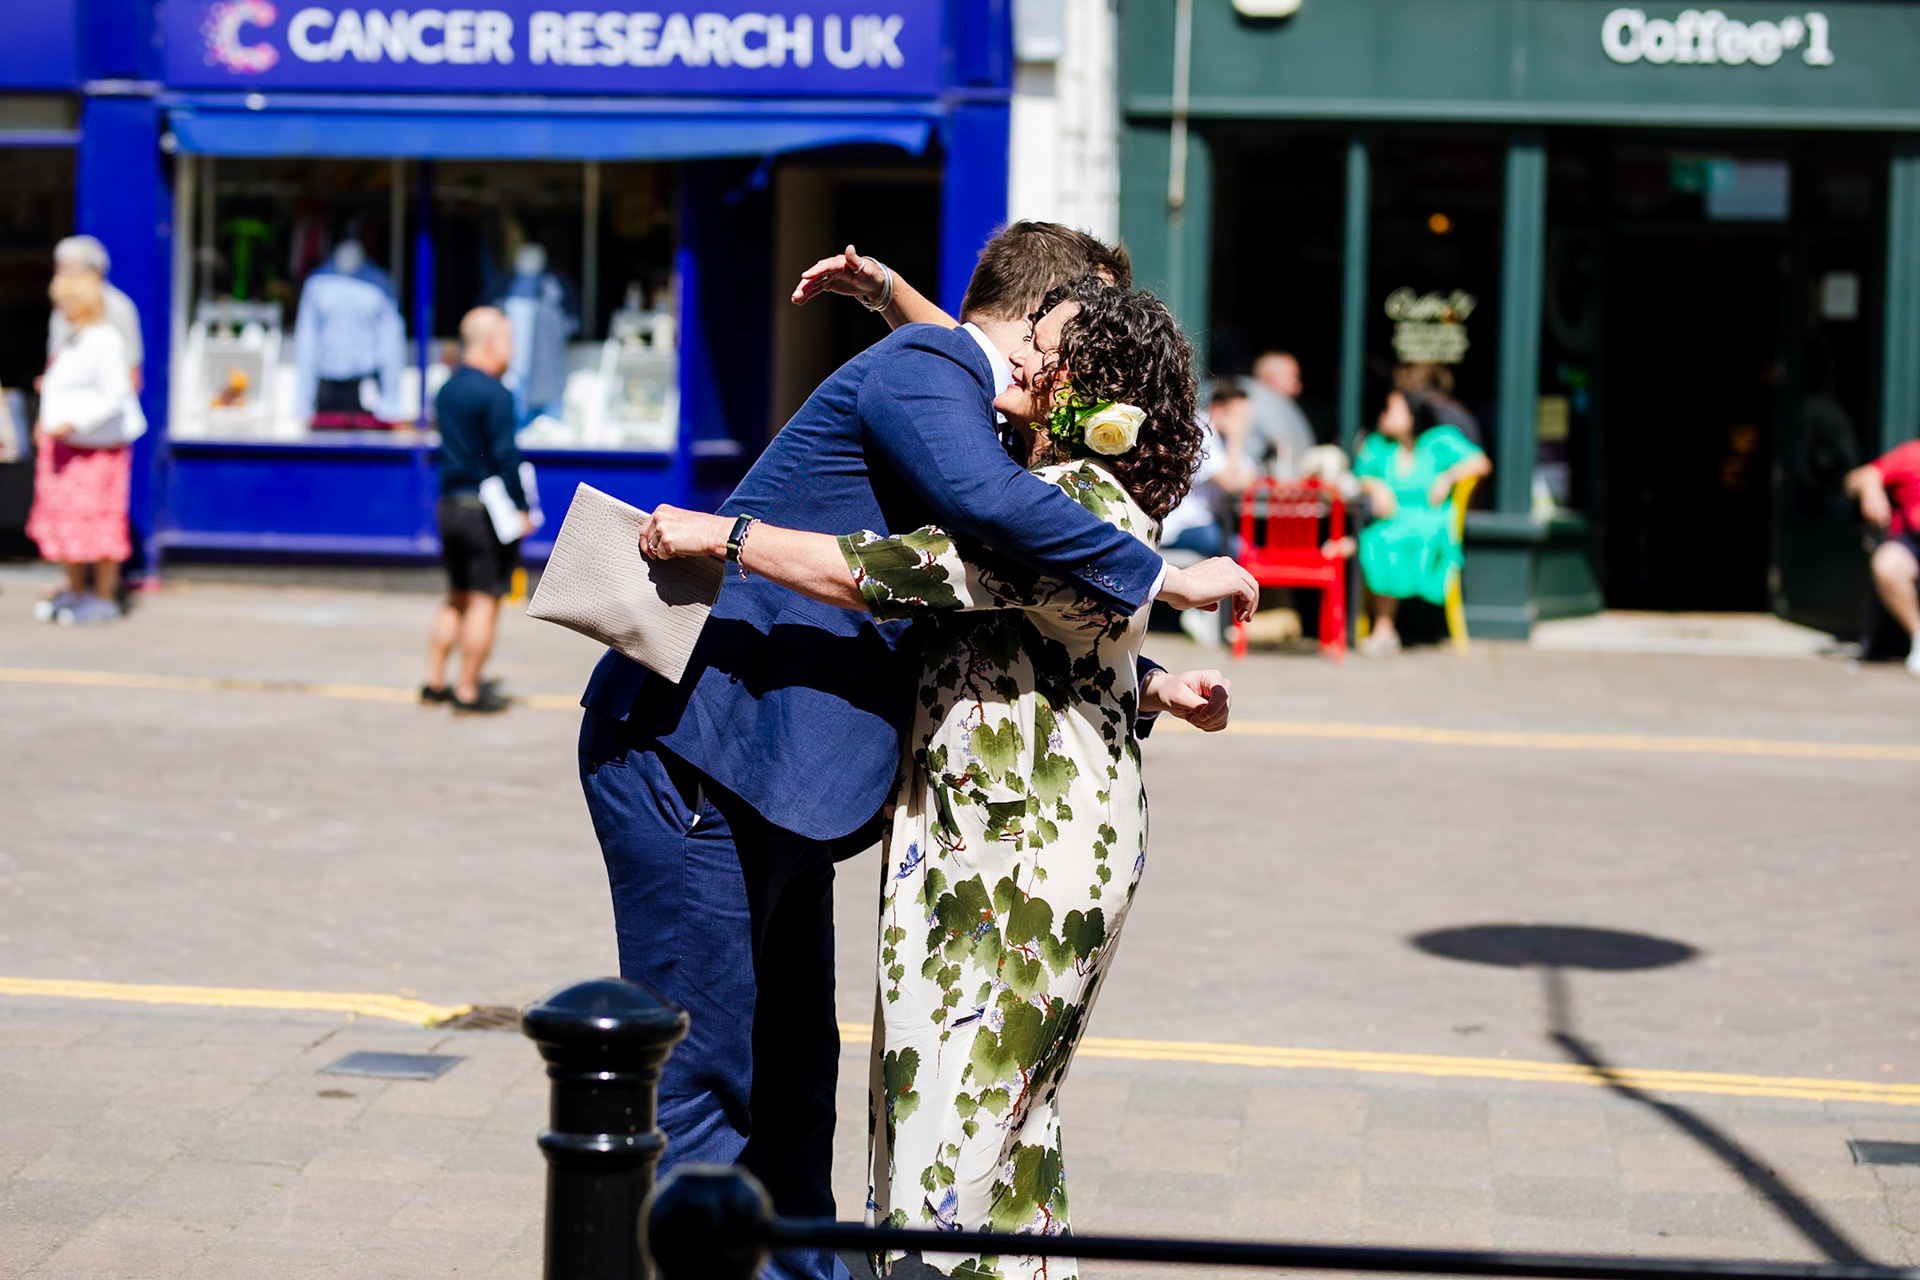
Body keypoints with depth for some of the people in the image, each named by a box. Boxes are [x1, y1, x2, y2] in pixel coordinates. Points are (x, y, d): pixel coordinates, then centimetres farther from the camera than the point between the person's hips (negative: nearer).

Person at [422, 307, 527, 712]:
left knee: (457, 598, 18)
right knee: (485, 601, -1)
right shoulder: (494, 394, -15)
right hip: (485, 509, -8)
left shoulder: (447, 390, 11)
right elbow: (504, 455, -20)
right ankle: (468, 691, 1)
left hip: (449, 504, 8)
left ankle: (434, 682, 20)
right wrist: (520, 508, -15)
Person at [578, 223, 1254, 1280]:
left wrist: (1144, 683, 22)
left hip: (764, 779, 11)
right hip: (688, 749, -11)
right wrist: (1163, 578, -22)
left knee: (792, 1067, 17)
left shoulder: (951, 391, 22)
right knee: (703, 1078, -6)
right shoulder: (922, 368, -10)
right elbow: (987, 500, -32)